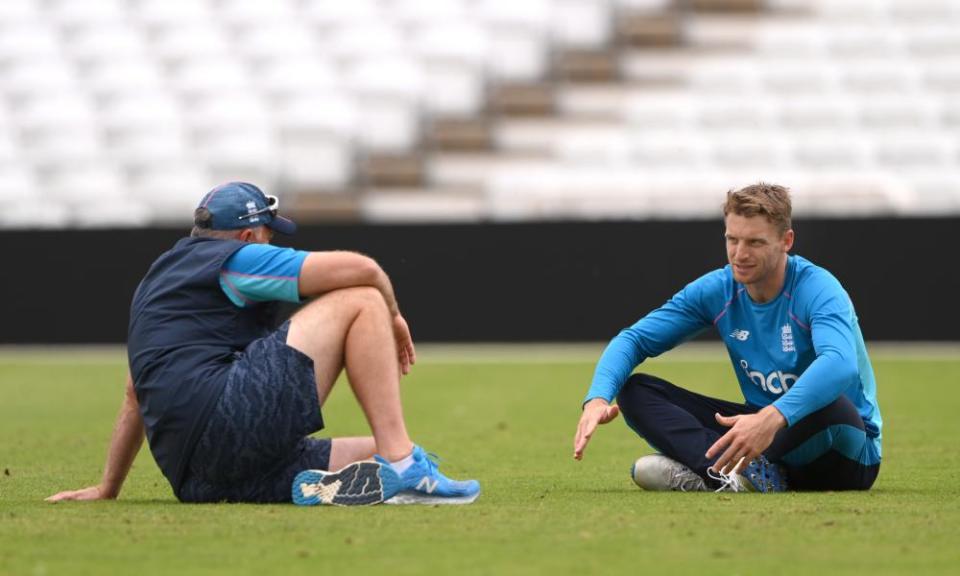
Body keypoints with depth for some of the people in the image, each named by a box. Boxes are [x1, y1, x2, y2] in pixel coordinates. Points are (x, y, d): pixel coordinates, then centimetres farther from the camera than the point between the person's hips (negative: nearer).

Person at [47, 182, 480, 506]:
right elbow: (360, 269, -4)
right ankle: (401, 469, -15)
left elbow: (136, 394, 39)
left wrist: (107, 489, 45)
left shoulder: (156, 280, 31)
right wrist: (392, 315, 17)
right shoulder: (236, 260, 6)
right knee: (359, 300, 0)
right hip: (224, 421, -9)